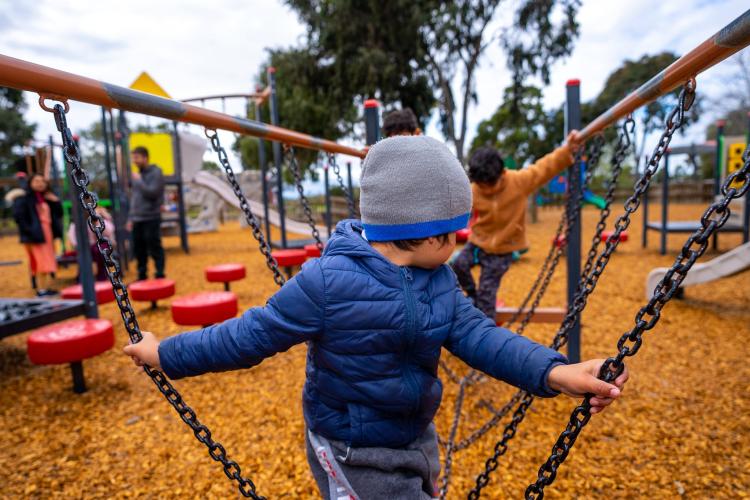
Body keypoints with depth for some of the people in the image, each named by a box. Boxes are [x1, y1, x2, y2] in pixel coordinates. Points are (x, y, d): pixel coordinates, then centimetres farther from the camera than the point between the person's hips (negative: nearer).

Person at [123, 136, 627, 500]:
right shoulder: (328, 282, -29)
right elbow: (254, 334, -20)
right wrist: (167, 355, -12)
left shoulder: (438, 277, -7)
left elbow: (475, 333, -14)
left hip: (417, 439, 7)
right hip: (356, 459, -7)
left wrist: (553, 372, -28)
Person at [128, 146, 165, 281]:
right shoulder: (137, 174, 15)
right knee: (138, 249, 10)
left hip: (151, 219, -7)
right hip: (137, 219, 7)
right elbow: (133, 197, 20)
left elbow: (152, 192, -16)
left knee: (155, 249, -4)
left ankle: (160, 276, 4)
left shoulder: (156, 173, -5)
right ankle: (142, 276, 21)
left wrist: (139, 181, -10)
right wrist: (131, 217, 17)